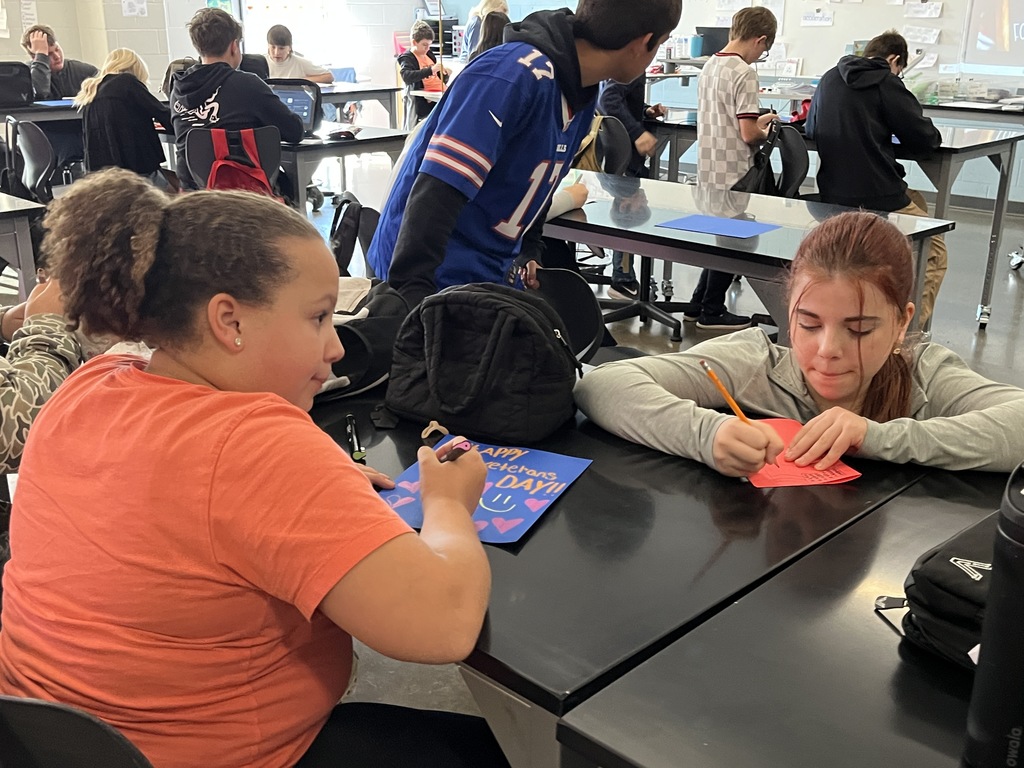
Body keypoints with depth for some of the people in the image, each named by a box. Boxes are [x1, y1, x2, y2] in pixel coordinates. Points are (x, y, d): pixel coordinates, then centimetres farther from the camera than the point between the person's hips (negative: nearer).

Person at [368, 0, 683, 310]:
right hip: (435, 279, -8)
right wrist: (412, 295, -31)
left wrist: (528, 253, 16)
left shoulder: (583, 94, 4)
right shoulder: (513, 76, -24)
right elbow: (435, 197, -29)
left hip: (493, 274, 8)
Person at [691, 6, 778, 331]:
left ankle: (699, 304, 24)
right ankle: (711, 312, 13)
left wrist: (757, 120, 21)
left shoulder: (710, 66, 7)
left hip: (709, 171, 8)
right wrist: (767, 132, 0)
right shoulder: (744, 73, -17)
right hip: (733, 175, -8)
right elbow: (748, 134, -20)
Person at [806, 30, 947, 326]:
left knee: (916, 201, 30)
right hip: (875, 196, -7)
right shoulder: (886, 84, -8)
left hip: (830, 192, 8)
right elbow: (925, 140, -7)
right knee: (933, 249, 12)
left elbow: (811, 129, 27)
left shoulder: (829, 79, 12)